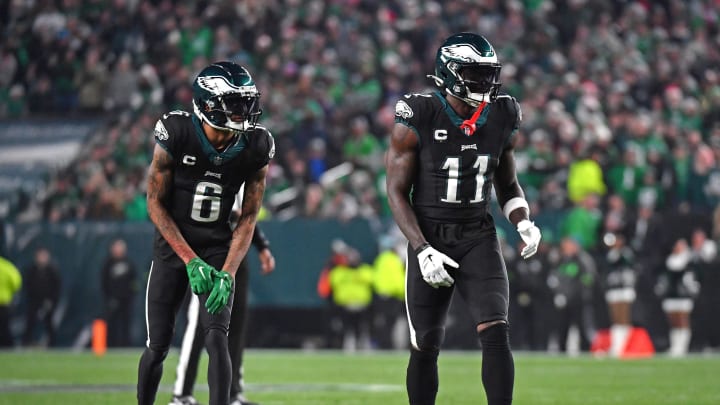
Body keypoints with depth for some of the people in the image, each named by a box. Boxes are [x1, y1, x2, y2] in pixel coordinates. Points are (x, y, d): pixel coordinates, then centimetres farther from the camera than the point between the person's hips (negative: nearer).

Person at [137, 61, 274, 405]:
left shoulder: (255, 148, -12)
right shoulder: (175, 135, -19)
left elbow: (248, 217, -4)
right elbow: (155, 203, -12)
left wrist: (228, 272, -17)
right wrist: (191, 261, -19)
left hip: (219, 247, 1)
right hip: (173, 244, -1)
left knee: (216, 336, -16)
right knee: (158, 346, 1)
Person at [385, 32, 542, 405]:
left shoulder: (501, 118, 2)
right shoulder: (417, 119, -11)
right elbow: (397, 192, -8)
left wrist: (523, 223, -6)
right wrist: (422, 250, -17)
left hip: (478, 239, 2)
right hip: (430, 239, -2)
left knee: (496, 333, -16)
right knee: (426, 346, 3)